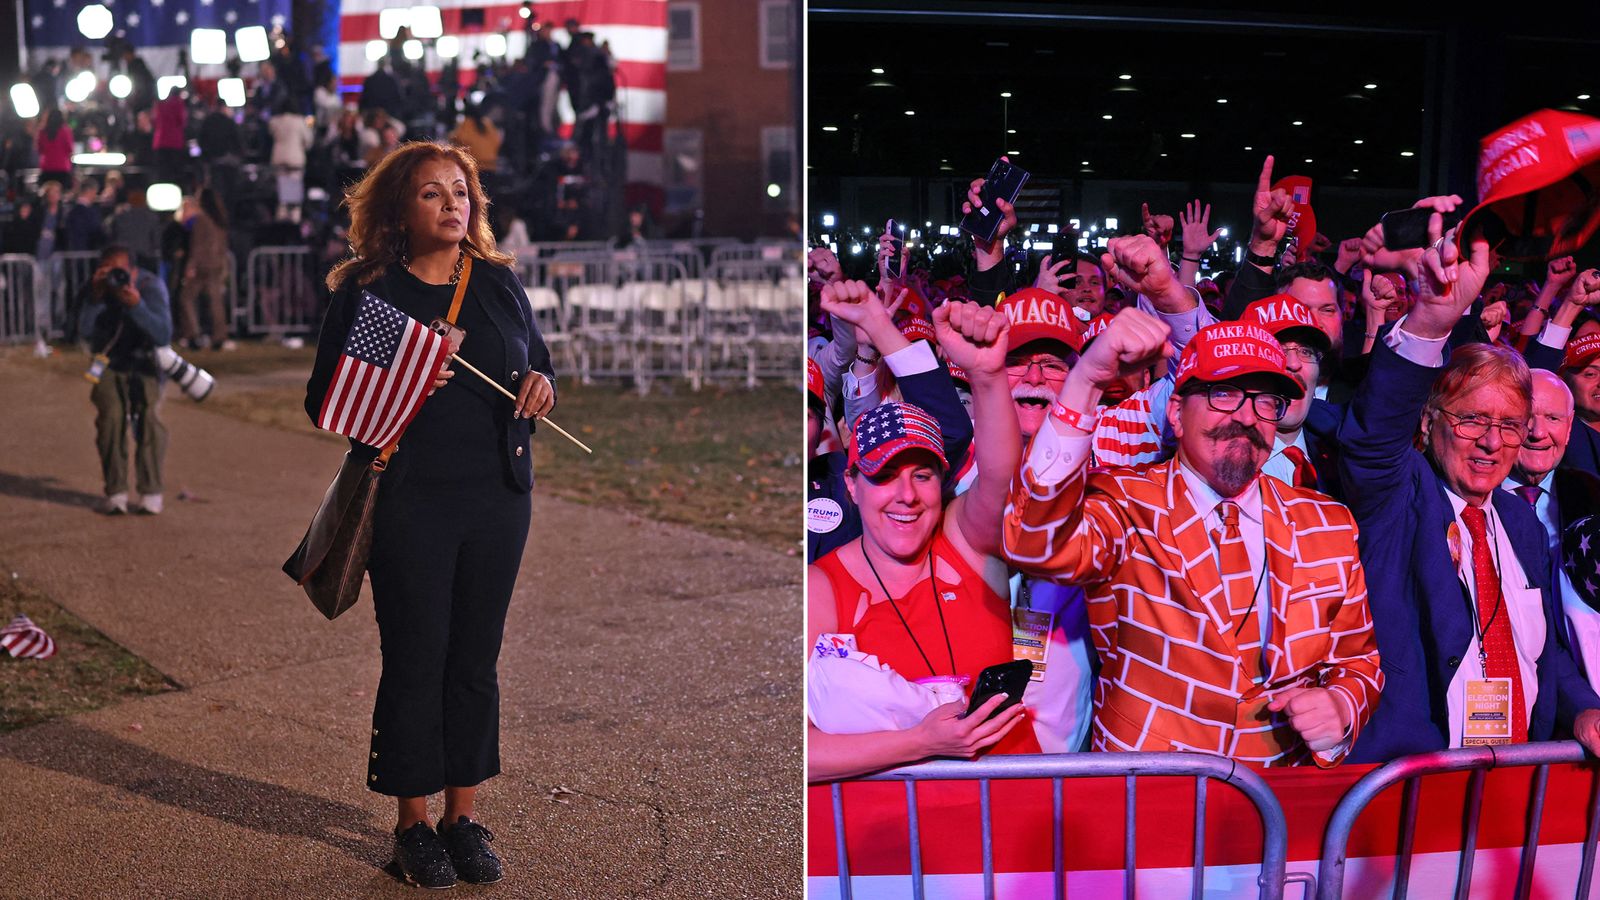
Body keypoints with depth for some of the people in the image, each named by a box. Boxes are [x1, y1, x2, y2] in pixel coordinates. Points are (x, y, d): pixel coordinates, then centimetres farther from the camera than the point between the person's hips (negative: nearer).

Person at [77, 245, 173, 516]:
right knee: (111, 415, -23)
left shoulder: (152, 286, -21)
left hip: (146, 363, -2)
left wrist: (137, 305, -44)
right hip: (109, 364, 2)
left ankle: (151, 492, -16)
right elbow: (86, 330, -26)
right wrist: (96, 297, -38)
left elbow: (164, 336, -31)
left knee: (149, 415, -26)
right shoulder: (96, 288, -13)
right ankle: (115, 492, -14)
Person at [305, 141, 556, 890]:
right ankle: (414, 822, 17)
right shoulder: (365, 289, -1)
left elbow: (541, 364, 19)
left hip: (497, 497, 4)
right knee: (415, 659, 2)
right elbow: (322, 399, -1)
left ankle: (463, 814, 22)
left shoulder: (500, 282, 10)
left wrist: (542, 384, -5)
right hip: (409, 499, -3)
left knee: (476, 658, 9)